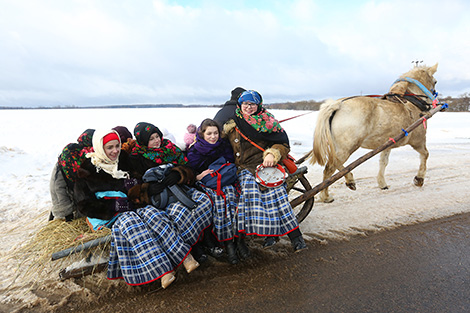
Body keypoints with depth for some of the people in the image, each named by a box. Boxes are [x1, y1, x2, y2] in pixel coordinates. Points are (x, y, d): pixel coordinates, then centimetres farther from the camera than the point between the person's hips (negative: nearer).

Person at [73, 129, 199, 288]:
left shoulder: (124, 160, 14)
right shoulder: (87, 170, 1)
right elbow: (85, 205, -3)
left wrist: (135, 185, -3)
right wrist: (114, 205, -18)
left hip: (131, 207, 3)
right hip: (109, 217, -3)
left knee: (151, 213, -30)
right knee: (130, 222, -36)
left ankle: (185, 256, -37)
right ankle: (162, 269, -44)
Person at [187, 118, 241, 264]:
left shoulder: (224, 145, 7)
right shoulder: (194, 151, 0)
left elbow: (232, 164, 17)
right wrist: (198, 177, -17)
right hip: (206, 184, -2)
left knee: (231, 197, -32)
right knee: (219, 202, -33)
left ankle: (238, 237, -26)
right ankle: (228, 243, -27)